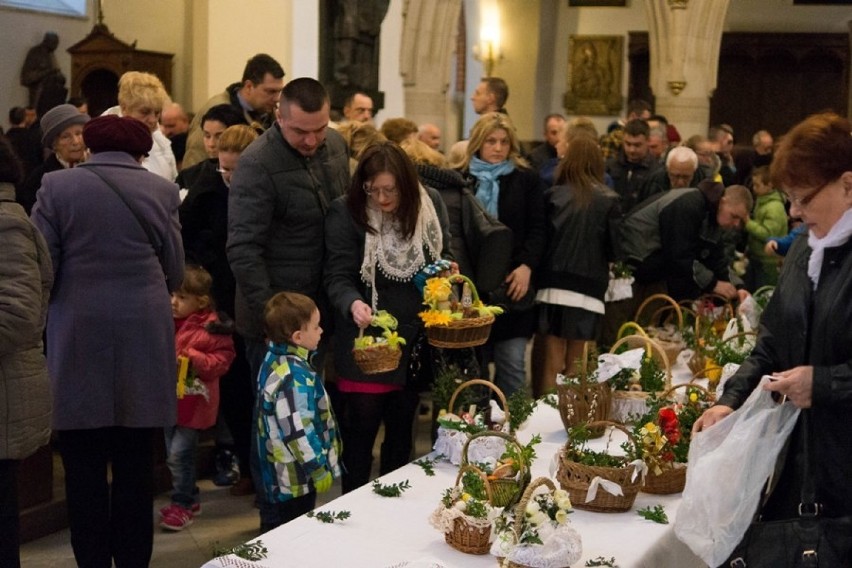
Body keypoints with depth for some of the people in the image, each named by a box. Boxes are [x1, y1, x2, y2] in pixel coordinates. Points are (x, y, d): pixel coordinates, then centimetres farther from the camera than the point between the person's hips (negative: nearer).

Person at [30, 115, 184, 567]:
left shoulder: (57, 186, -1)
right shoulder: (161, 190, 3)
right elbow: (175, 273, 7)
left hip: (77, 341, -1)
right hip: (144, 338, 2)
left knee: (84, 466, 6)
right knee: (135, 464, 9)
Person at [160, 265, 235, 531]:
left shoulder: (210, 329, -15)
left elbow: (221, 361, -16)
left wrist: (193, 358, -25)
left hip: (193, 403, -7)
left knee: (179, 454, -8)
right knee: (174, 455, 14)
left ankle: (182, 504, 8)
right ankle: (189, 499, 29)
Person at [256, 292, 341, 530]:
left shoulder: (275, 360, 5)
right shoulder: (295, 377, -26)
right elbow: (297, 431, -26)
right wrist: (319, 469, -17)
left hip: (282, 473, 10)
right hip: (297, 477, -10)